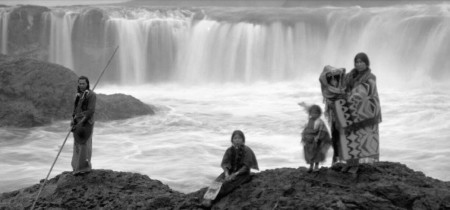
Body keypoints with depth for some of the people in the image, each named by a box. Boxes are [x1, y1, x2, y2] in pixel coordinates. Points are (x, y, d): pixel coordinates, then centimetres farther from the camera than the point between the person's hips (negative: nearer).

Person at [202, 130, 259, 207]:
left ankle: (212, 200, -46)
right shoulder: (229, 150, 9)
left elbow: (246, 166, -11)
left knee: (228, 184, -32)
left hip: (242, 174, -5)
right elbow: (224, 163, 3)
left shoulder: (247, 150, -5)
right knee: (218, 181, -26)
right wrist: (226, 173, -17)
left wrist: (235, 174, -22)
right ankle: (207, 198, -44)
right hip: (231, 171, 5)